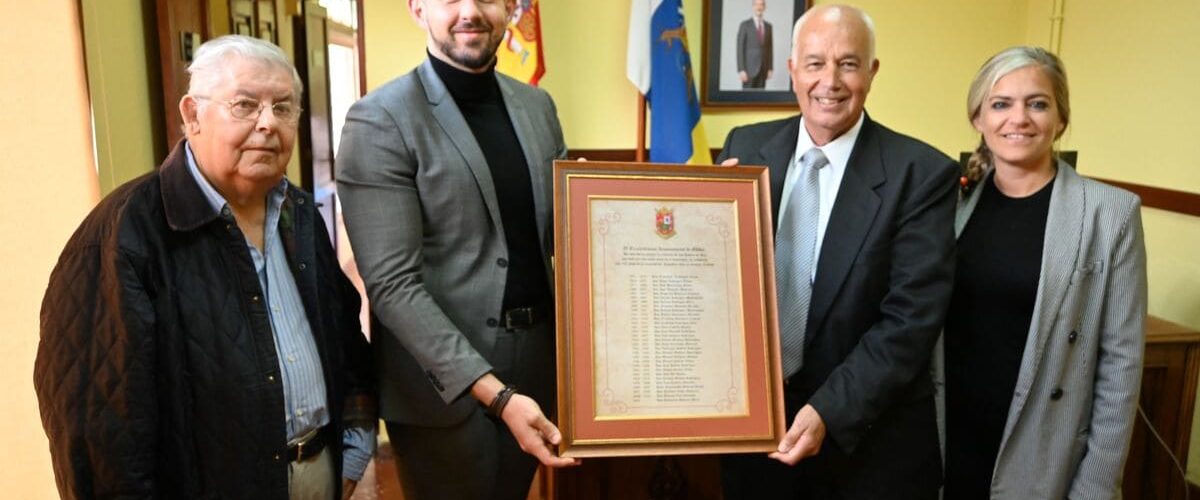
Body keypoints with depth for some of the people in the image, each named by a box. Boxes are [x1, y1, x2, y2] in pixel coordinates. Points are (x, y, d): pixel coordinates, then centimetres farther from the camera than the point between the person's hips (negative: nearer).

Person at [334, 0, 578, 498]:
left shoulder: (537, 105, 6)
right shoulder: (380, 120, -13)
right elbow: (392, 283, -18)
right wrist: (494, 392, -23)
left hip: (535, 365, 6)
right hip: (442, 383, -5)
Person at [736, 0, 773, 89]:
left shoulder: (768, 26, 11)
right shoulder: (744, 25, -4)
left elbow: (769, 48, 13)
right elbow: (740, 49, -8)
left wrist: (770, 68, 5)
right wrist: (741, 70, -15)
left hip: (763, 68, 5)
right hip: (749, 68, -5)